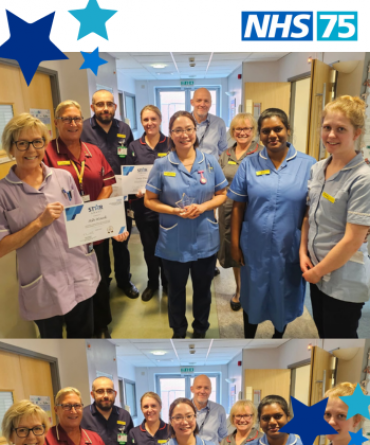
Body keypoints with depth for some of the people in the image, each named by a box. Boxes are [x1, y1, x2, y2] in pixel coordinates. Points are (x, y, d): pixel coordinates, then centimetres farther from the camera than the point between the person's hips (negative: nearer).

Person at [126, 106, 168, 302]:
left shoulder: (170, 144, -2)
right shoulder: (134, 146, 5)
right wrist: (135, 191, -12)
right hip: (143, 206, 2)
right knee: (149, 247, 14)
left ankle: (167, 281, 33)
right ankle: (152, 283, 35)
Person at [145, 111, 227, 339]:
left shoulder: (210, 162, -3)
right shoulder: (161, 165, -7)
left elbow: (222, 194, 2)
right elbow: (150, 200, -3)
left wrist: (203, 207, -17)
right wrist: (175, 211, -19)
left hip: (205, 240, 1)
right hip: (174, 242, -1)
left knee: (203, 288, 19)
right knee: (176, 290, 18)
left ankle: (200, 330, 43)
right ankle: (178, 331, 42)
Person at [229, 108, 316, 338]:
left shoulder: (308, 164, -5)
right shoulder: (249, 164, -3)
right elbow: (238, 207, -1)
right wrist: (235, 243, -2)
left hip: (290, 248, 0)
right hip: (255, 247, 1)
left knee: (284, 296, 18)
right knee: (253, 295, 17)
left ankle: (278, 337, 47)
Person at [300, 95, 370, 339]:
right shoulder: (317, 168, 1)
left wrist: (317, 271, -11)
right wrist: (304, 252, -1)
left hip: (345, 281, -6)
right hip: (318, 273, 6)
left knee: (339, 336, 12)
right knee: (323, 332, 22)